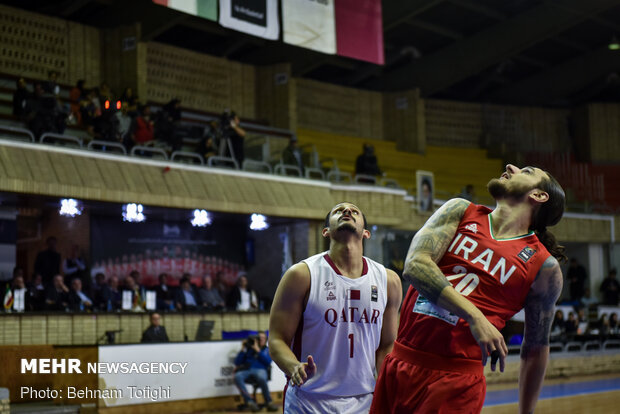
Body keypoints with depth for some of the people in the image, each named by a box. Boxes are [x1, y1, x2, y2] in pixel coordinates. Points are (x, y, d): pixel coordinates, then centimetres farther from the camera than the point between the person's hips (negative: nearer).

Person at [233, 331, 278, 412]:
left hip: (260, 370, -2)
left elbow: (268, 361, 1)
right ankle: (249, 401, -33)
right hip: (246, 370, 2)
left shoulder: (267, 350, 23)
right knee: (237, 377, -34)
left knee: (262, 378, -40)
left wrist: (257, 350, -1)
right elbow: (237, 362, 16)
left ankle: (269, 403, -22)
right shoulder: (248, 349, 24)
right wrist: (243, 350, 7)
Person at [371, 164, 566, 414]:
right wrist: (473, 315, -22)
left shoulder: (544, 267, 2)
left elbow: (536, 347, 10)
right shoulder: (459, 211, 7)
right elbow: (414, 264, -9)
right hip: (400, 363, 3)